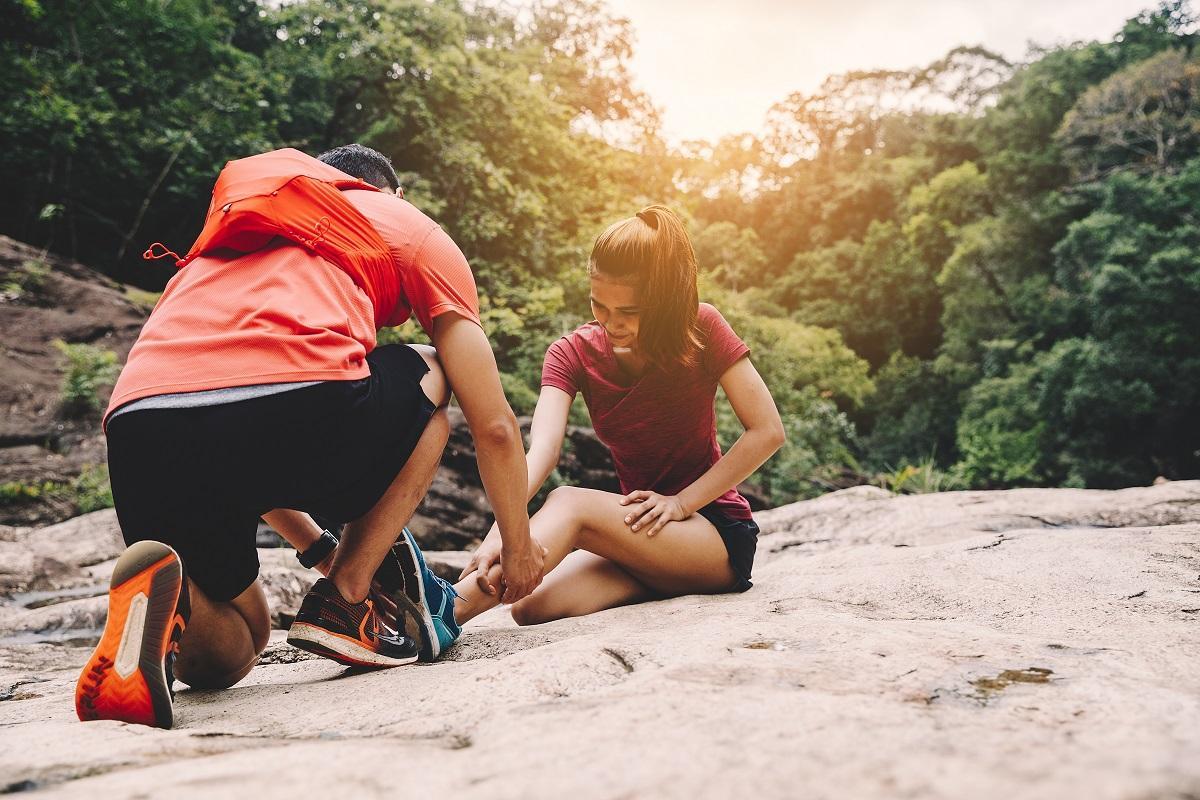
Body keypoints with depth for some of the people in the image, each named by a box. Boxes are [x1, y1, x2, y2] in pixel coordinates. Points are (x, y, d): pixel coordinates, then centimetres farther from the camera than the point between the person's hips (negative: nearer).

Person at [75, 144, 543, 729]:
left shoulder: (225, 233, 39)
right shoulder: (411, 226, 26)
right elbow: (493, 424, 21)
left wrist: (323, 551, 48)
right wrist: (518, 545, 36)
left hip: (139, 432, 6)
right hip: (296, 403, -5)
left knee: (219, 659, 30)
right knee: (427, 378, 29)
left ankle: (163, 594, -7)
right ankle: (347, 601, 15)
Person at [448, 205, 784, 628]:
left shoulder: (701, 329, -11)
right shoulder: (572, 354, -5)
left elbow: (768, 431, -12)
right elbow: (542, 450, -21)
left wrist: (681, 502, -18)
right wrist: (501, 529, -40)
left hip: (719, 534, -4)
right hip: (641, 532, 4)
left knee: (570, 502, -30)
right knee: (533, 607, -22)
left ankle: (444, 612, -43)